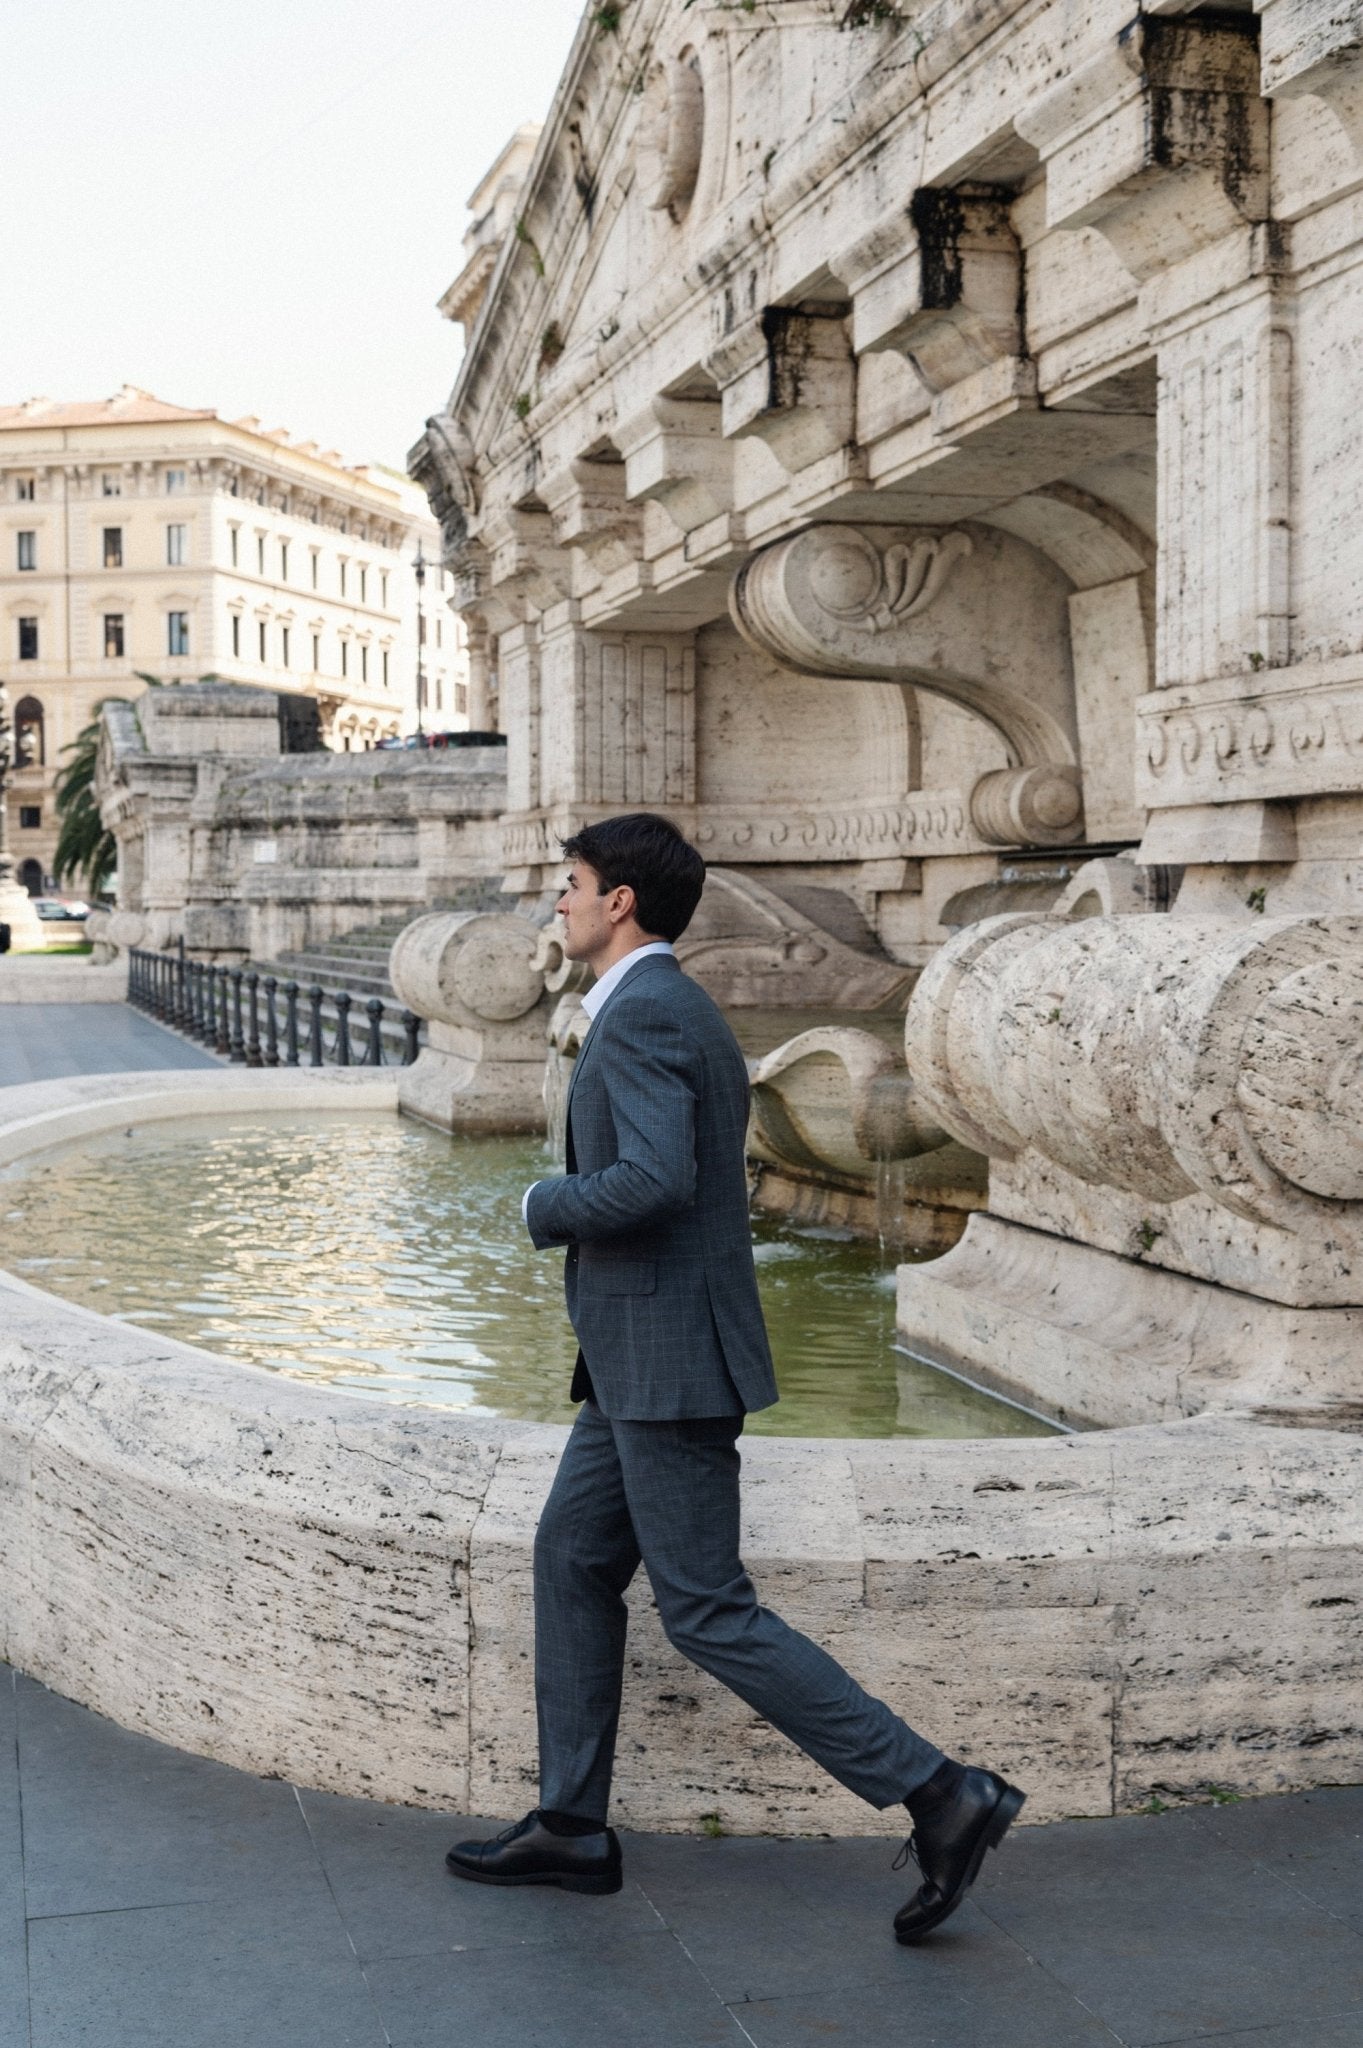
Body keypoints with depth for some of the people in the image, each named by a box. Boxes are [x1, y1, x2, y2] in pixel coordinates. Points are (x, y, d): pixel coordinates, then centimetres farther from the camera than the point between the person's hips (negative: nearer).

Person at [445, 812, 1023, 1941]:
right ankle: (571, 1824, 24)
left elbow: (654, 1180, -30)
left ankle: (940, 1793, -1)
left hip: (671, 1360, -10)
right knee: (572, 1561, 15)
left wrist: (547, 1206, -13)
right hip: (646, 1358, 10)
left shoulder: (642, 1016, -17)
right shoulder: (681, 1011, 15)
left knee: (708, 1612, -5)